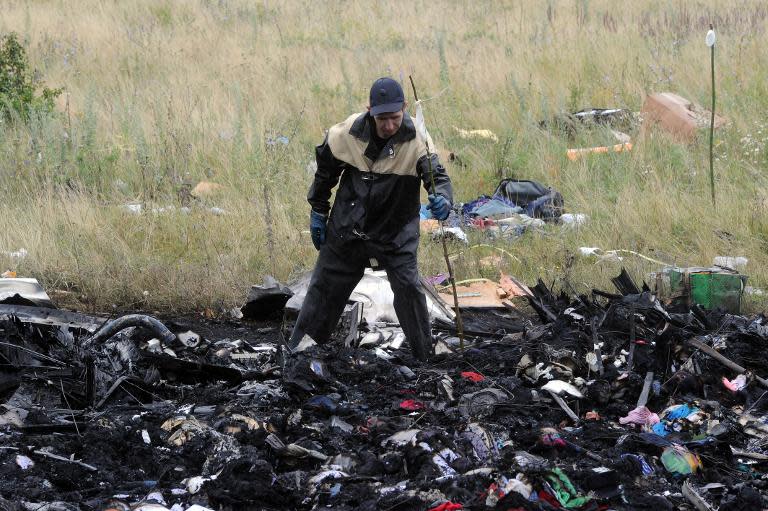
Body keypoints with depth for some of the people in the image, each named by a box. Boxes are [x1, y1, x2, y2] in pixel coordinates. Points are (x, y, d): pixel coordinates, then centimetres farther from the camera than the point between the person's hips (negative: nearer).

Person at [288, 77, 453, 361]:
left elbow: (436, 175, -33)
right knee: (324, 289, 11)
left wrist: (442, 199, -56)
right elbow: (325, 170, 3)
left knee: (409, 288, -12)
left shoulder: (416, 140, -21)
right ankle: (298, 349, 27)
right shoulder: (348, 132, -15)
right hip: (346, 229, 2)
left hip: (395, 232, -2)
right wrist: (318, 212, 8)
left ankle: (425, 357, 4)